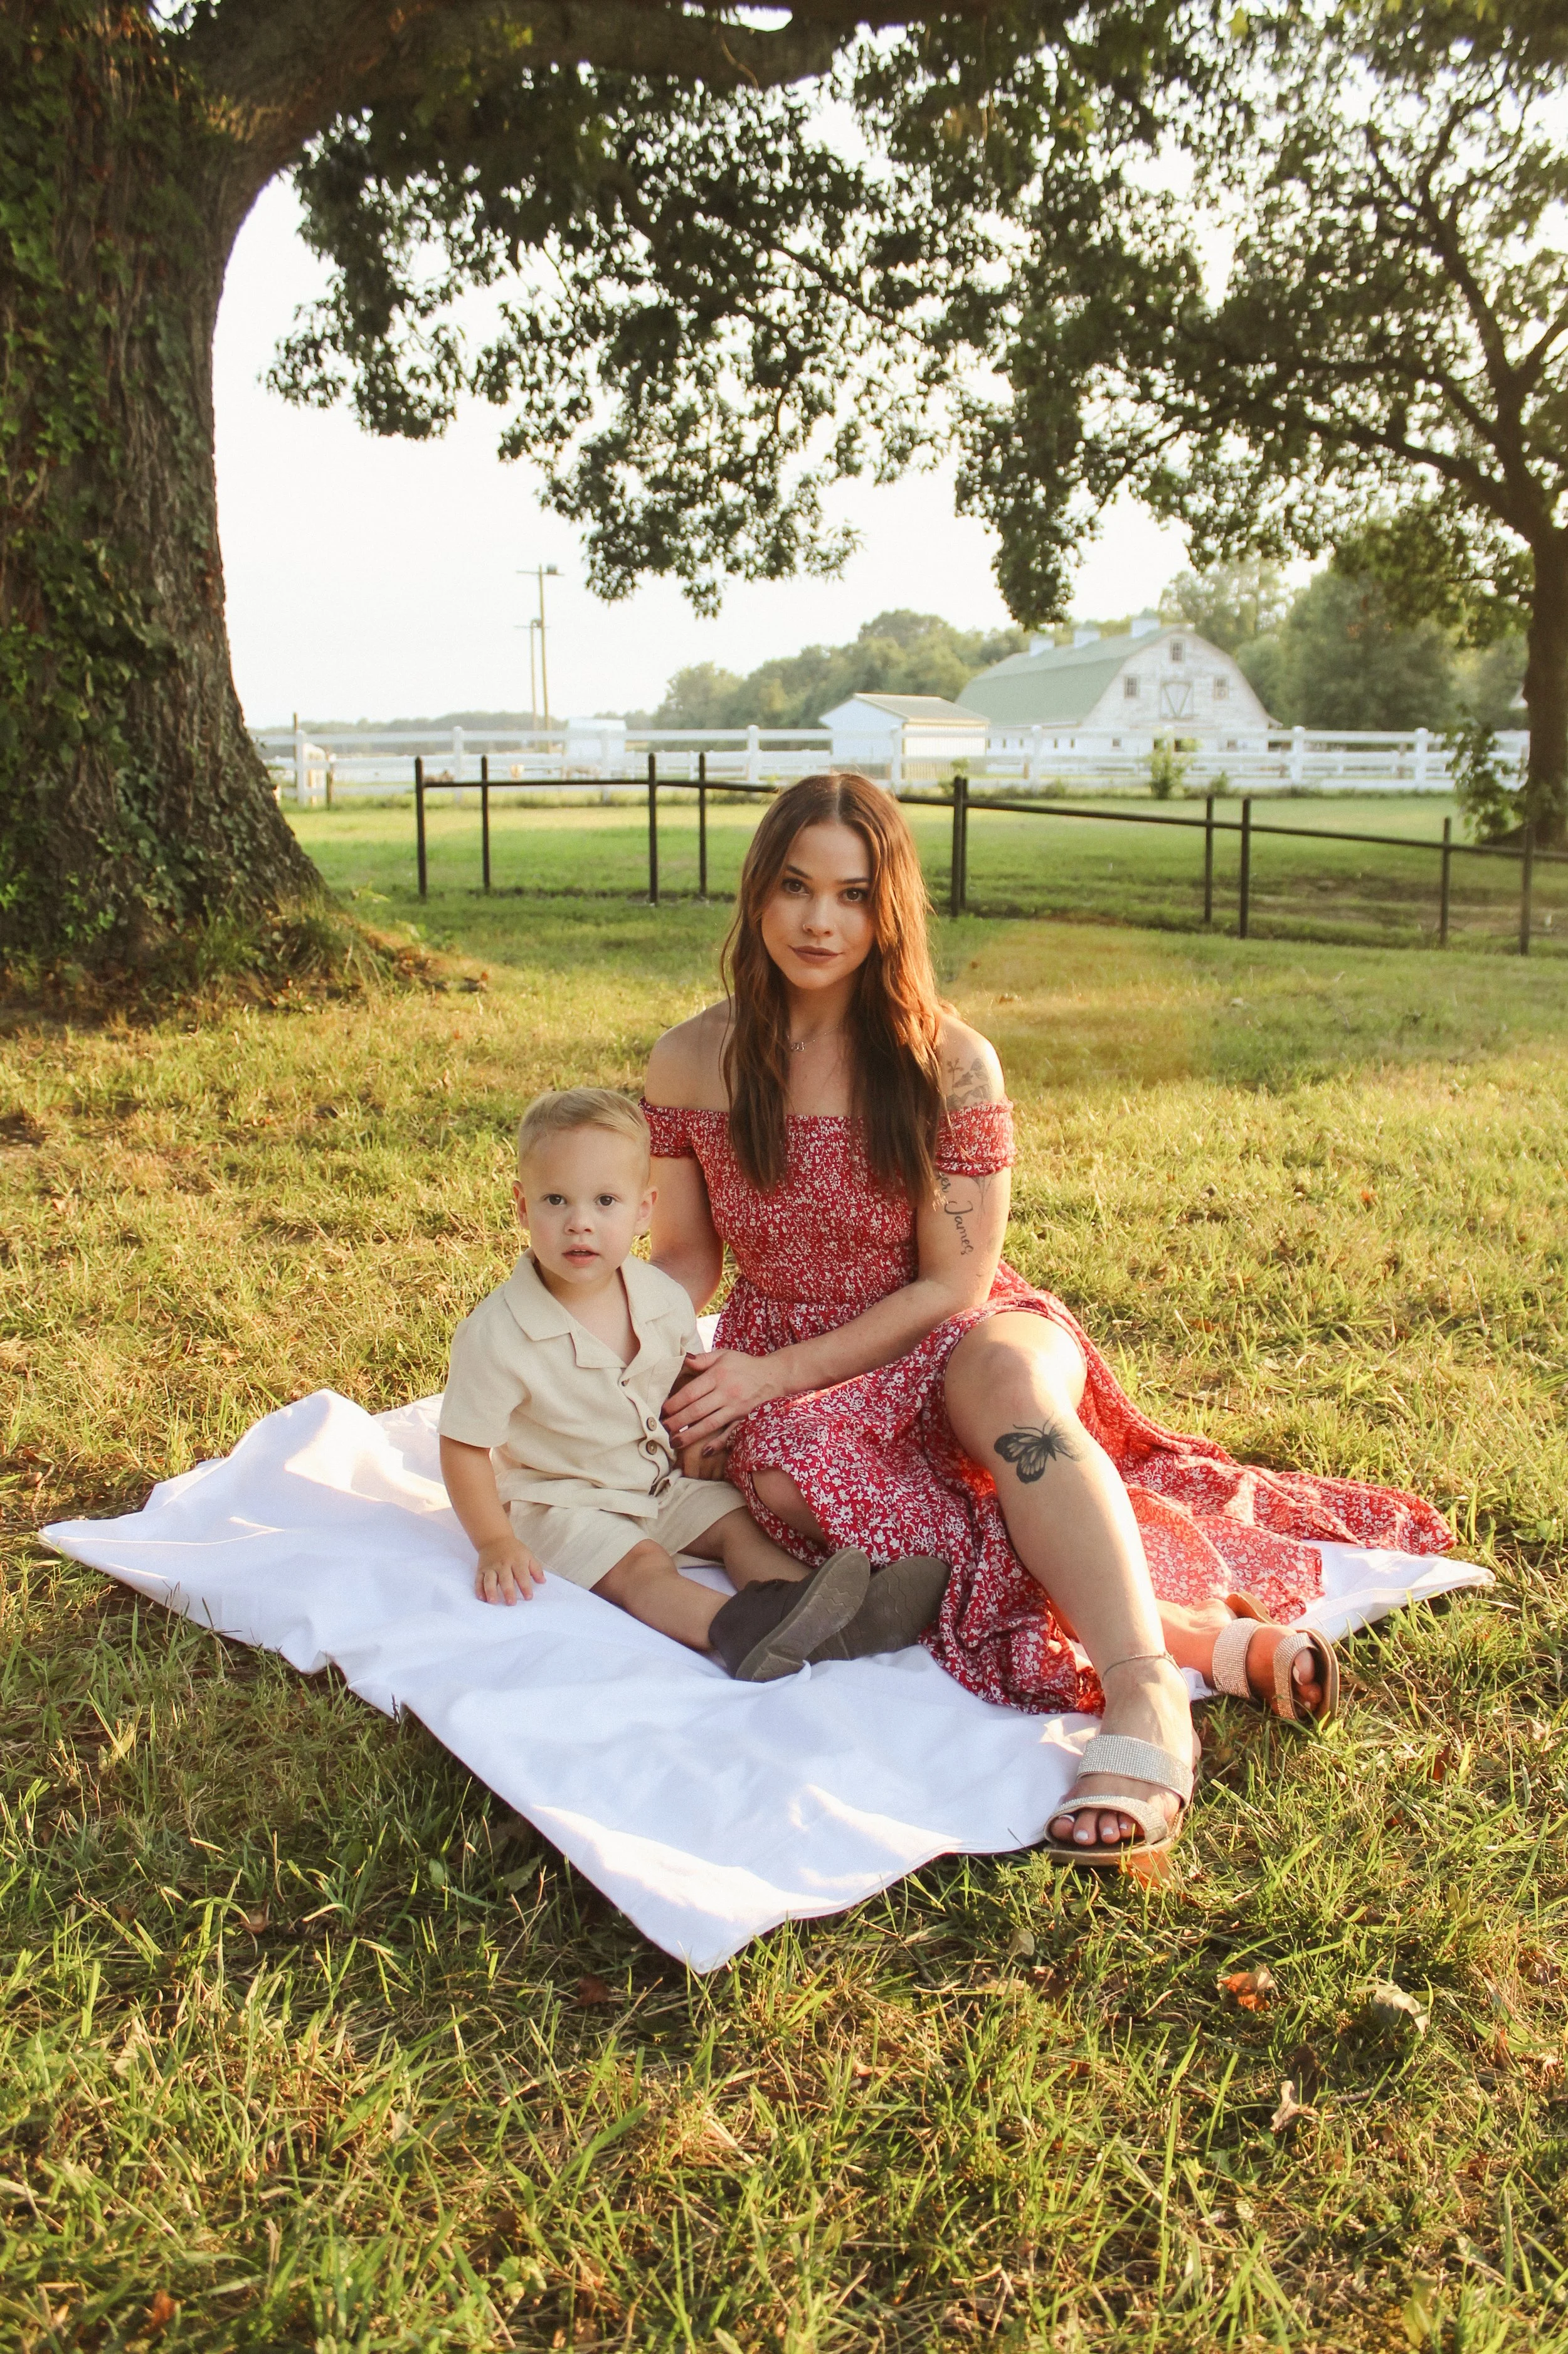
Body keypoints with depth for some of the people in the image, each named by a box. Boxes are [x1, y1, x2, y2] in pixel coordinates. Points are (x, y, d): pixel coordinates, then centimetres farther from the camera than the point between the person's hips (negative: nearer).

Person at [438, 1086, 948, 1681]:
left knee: (737, 1522, -11)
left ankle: (833, 1627, -26)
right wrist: (495, 1544, -20)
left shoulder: (664, 1302, -6)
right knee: (639, 1566, -28)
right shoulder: (496, 1333, -23)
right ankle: (733, 1629, -52)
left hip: (656, 1481, 6)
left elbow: (686, 1386, 13)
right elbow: (464, 1449, -16)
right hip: (557, 1503, -6)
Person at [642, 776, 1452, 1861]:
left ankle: (1147, 1712, -48)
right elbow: (686, 1256, 7)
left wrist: (776, 1373, -18)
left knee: (1004, 1367, -38)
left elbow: (953, 1286, -10)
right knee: (788, 1474, -35)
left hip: (946, 1341, -1)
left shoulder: (948, 1062, -10)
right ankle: (1202, 1632, -36)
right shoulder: (690, 1064, -2)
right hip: (787, 1378, 2)